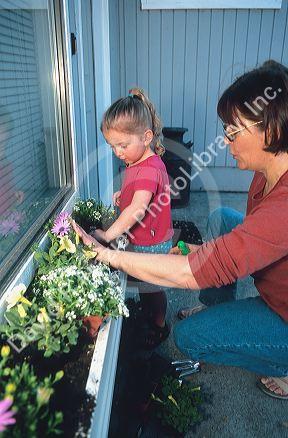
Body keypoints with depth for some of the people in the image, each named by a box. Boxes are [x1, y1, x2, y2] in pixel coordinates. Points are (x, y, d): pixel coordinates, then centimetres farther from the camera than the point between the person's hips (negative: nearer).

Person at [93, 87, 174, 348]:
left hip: (152, 244, -9)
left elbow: (137, 209, -41)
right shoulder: (137, 163, 4)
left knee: (152, 288, 13)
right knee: (144, 284, 27)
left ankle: (159, 326, 37)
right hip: (140, 241, 9)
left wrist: (106, 236, -40)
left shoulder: (149, 169, -29)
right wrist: (123, 195, 3)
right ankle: (147, 315, 51)